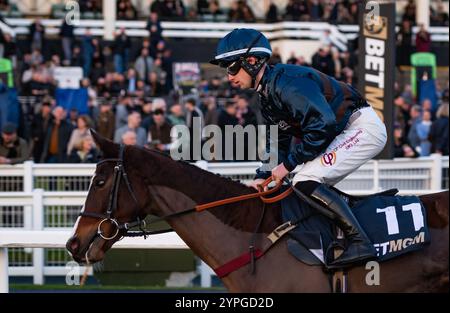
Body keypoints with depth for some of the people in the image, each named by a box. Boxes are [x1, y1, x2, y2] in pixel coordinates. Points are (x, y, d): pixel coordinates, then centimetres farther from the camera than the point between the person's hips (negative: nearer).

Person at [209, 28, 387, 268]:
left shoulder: (287, 83, -22)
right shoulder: (267, 95, 11)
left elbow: (322, 125, -29)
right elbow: (278, 141, 17)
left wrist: (288, 164, -22)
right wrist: (264, 176, 2)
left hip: (363, 127, -11)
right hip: (343, 135, 11)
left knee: (306, 182, -21)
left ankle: (359, 243, -24)